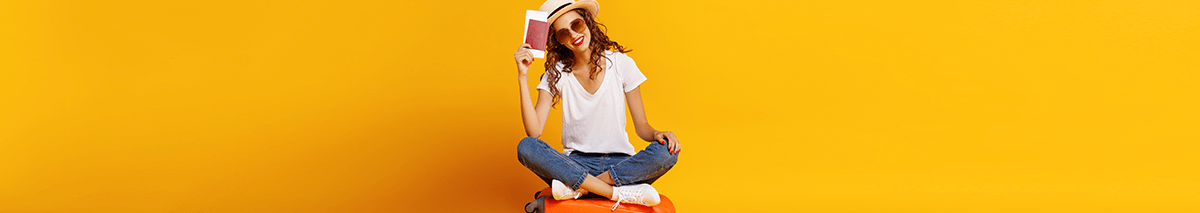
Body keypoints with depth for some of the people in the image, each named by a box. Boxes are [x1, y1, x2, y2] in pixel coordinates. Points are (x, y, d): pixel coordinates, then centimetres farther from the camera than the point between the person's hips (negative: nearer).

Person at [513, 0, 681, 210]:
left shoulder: (621, 64, 0)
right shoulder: (556, 74, 2)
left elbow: (641, 126, 3)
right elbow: (534, 131, -11)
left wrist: (656, 134, -21)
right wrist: (523, 77, -14)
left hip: (620, 163, 0)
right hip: (575, 164, 0)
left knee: (667, 152, -30)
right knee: (526, 147, -28)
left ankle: (576, 187, -24)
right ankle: (620, 193, -30)